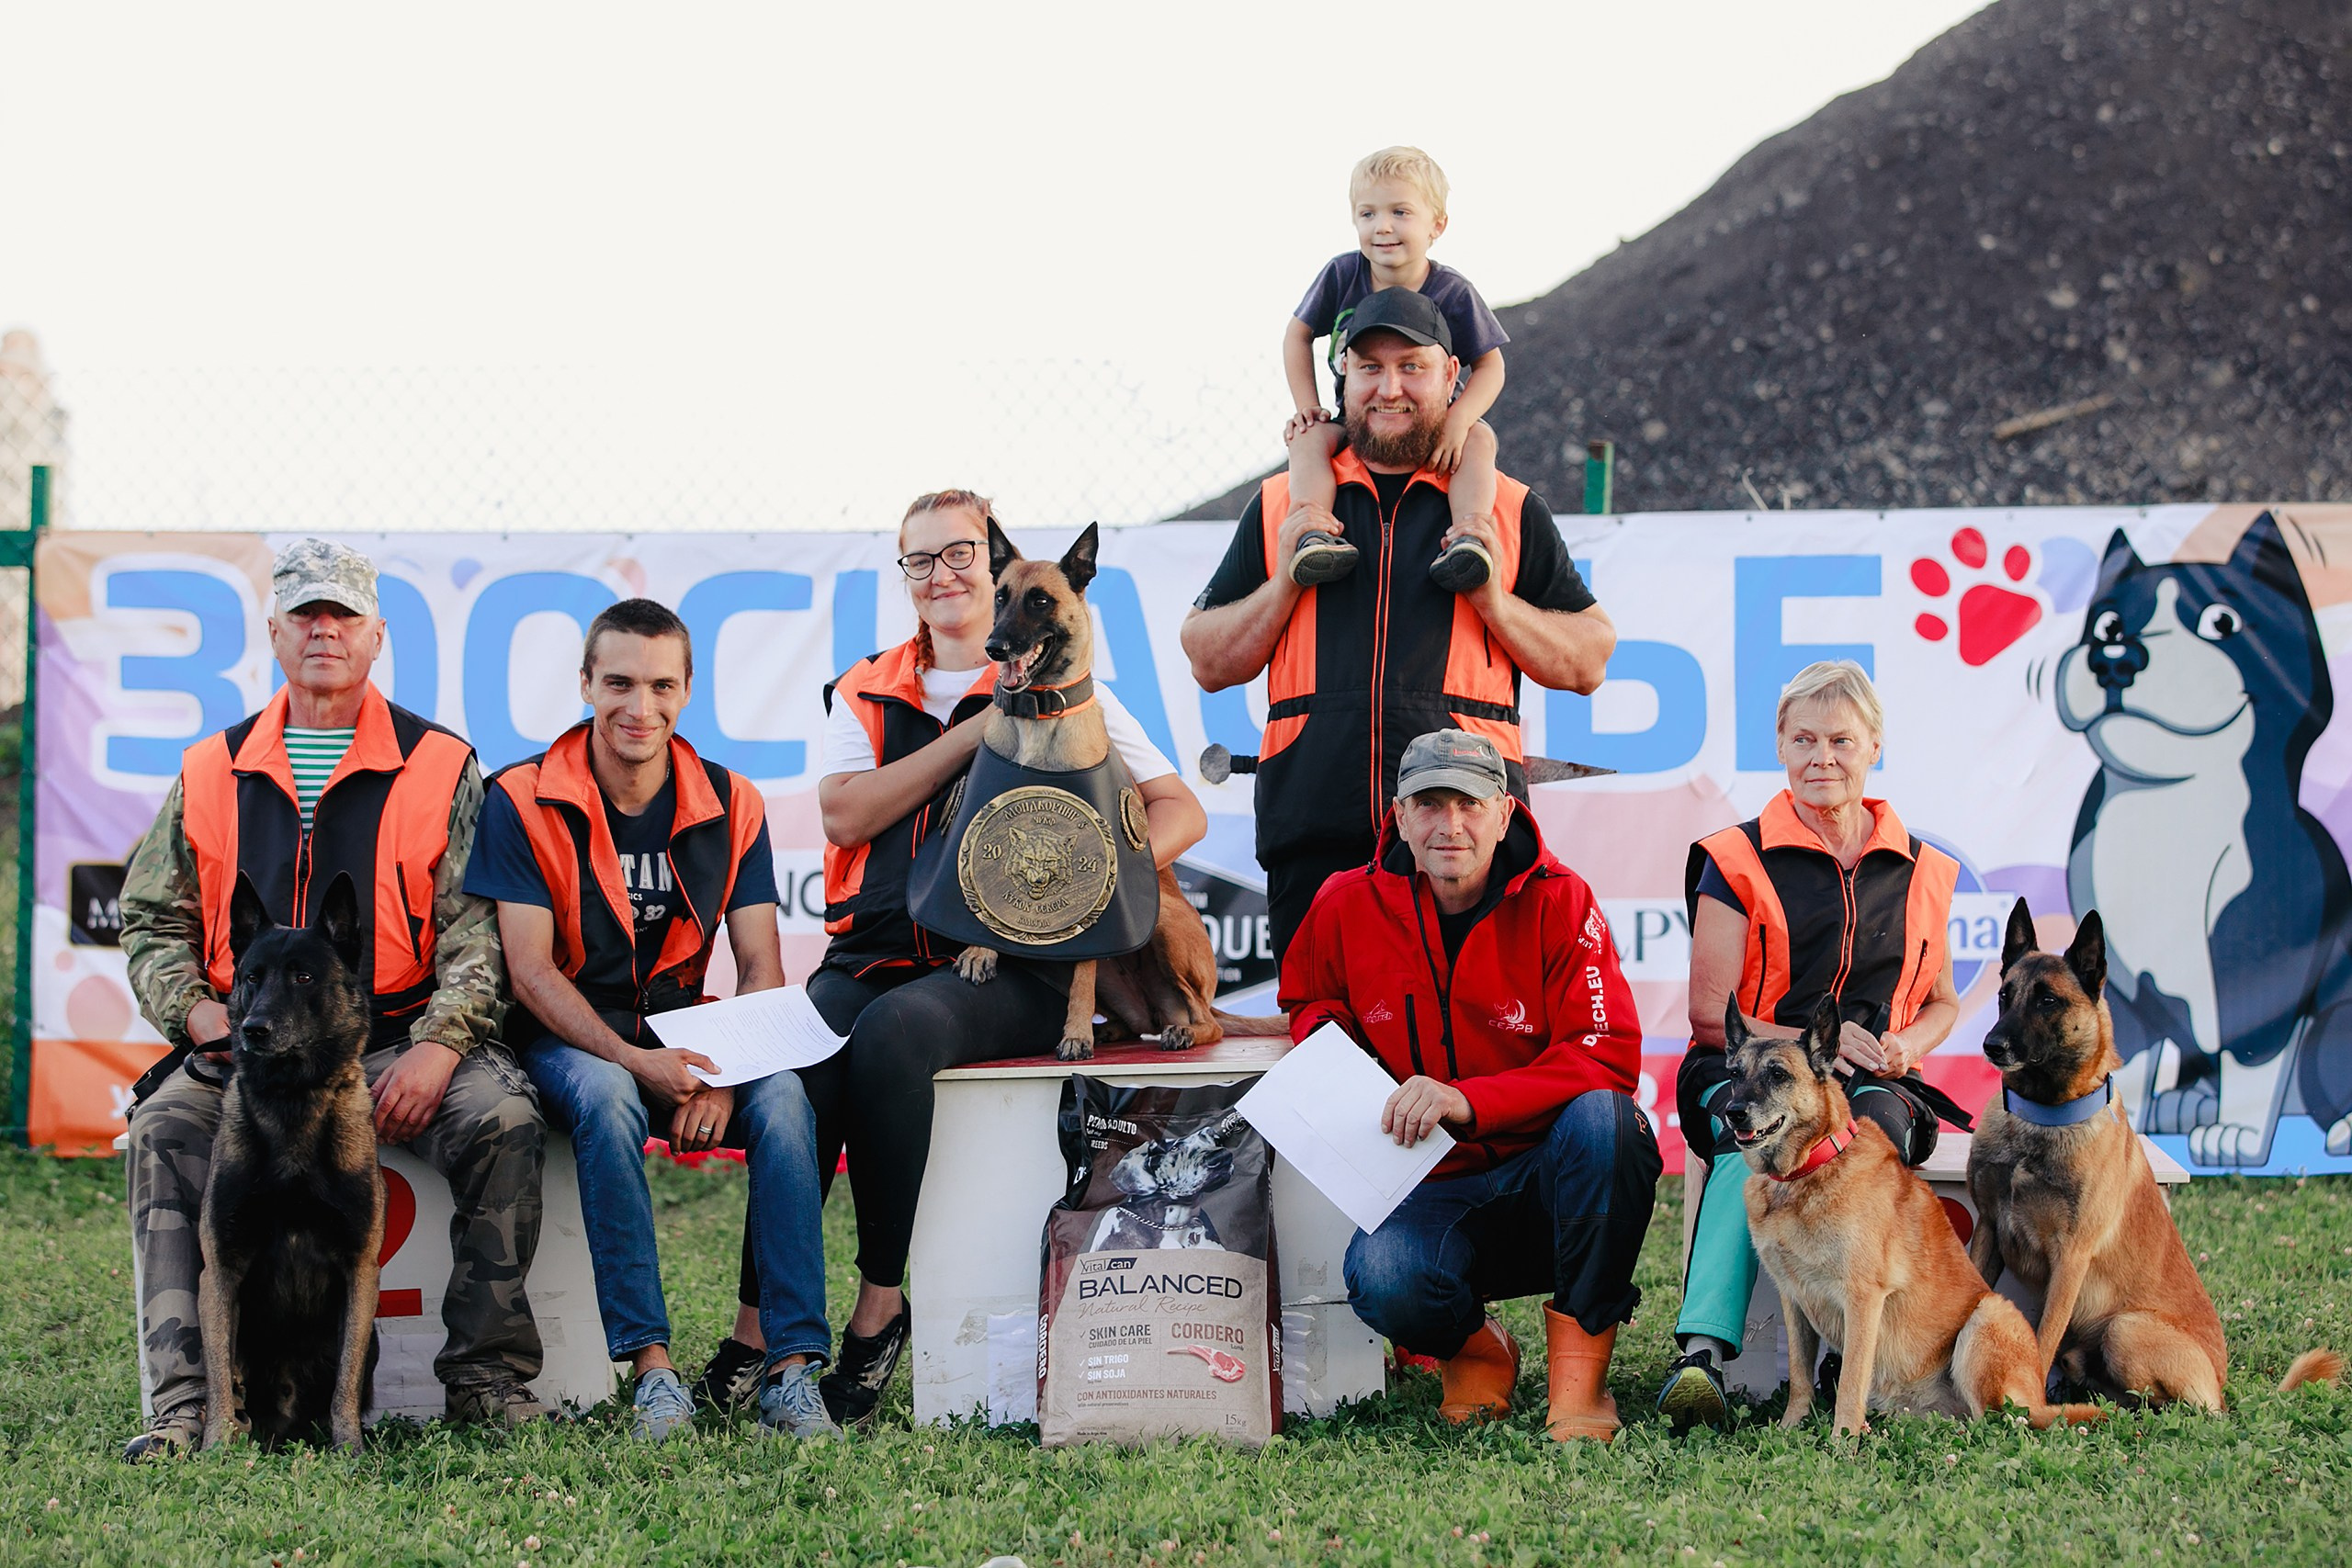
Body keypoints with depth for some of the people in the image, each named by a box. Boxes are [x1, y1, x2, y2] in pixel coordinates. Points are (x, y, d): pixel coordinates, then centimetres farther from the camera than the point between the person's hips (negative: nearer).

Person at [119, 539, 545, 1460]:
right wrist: (195, 1011, -4)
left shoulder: (440, 769, 7)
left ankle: (487, 1377, -18)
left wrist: (440, 1044, -17)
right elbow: (152, 921, 16)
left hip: (402, 1036, -1)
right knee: (169, 1126, -28)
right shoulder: (213, 773, 15)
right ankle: (184, 1399, -30)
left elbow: (477, 930, -1)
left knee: (502, 1118, -30)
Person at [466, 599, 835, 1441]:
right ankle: (651, 1367, -36)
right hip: (566, 1034, -2)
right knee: (606, 1099, -37)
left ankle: (791, 1368, -31)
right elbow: (531, 971, -12)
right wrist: (640, 1063, -26)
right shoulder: (523, 801, -6)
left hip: (684, 1030, 3)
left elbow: (760, 967, -1)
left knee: (782, 1098, -29)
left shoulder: (731, 805, 3)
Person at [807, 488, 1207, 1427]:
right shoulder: (866, 693, 19)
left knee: (891, 1033, -36)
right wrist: (978, 728, -4)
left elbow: (1182, 813, 8)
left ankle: (879, 1309, -27)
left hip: (1006, 970, -3)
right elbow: (845, 815, 1)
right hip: (872, 955, 3)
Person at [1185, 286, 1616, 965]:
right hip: (1313, 826, 1)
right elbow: (1208, 664, 16)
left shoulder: (1511, 509, 14)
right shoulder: (1281, 504, 17)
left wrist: (1494, 601, -4)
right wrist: (1285, 583, 1)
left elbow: (1589, 662, 11)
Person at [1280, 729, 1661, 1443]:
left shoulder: (1558, 901, -8)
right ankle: (1473, 1347, 6)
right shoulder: (1347, 907, 1)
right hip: (1434, 1191, 1)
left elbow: (1608, 1056, -18)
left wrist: (1466, 1100, -29)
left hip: (1551, 1176, -1)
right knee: (1383, 1280, -34)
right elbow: (1308, 1003, 23)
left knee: (1604, 1117, -37)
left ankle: (1578, 1374, -20)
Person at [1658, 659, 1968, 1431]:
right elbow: (1709, 1012, 2)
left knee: (1877, 1123, -37)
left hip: (1872, 1079, 3)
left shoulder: (1921, 872, 16)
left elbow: (1941, 1003, 26)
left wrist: (1903, 1043, 1)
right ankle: (1703, 1351, -55)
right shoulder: (1738, 862, 5)